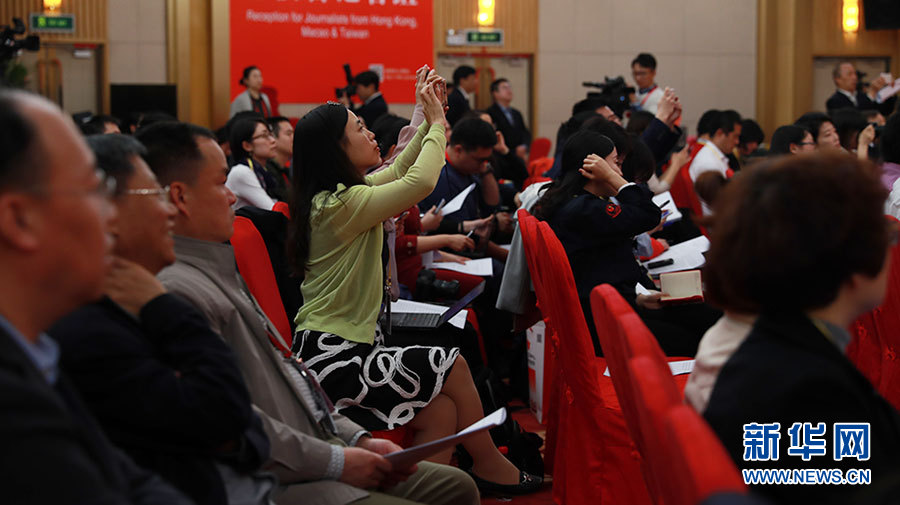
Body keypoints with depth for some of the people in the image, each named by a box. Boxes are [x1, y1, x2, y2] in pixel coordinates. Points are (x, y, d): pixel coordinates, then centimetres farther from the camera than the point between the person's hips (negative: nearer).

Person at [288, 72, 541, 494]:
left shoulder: (331, 196, 12)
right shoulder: (341, 204, -18)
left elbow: (398, 172, 27)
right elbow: (421, 181, -20)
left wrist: (429, 121, 19)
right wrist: (437, 122, -3)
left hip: (334, 351, 10)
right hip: (332, 359, -10)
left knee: (441, 410, -7)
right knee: (453, 365, -4)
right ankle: (489, 465, 13)